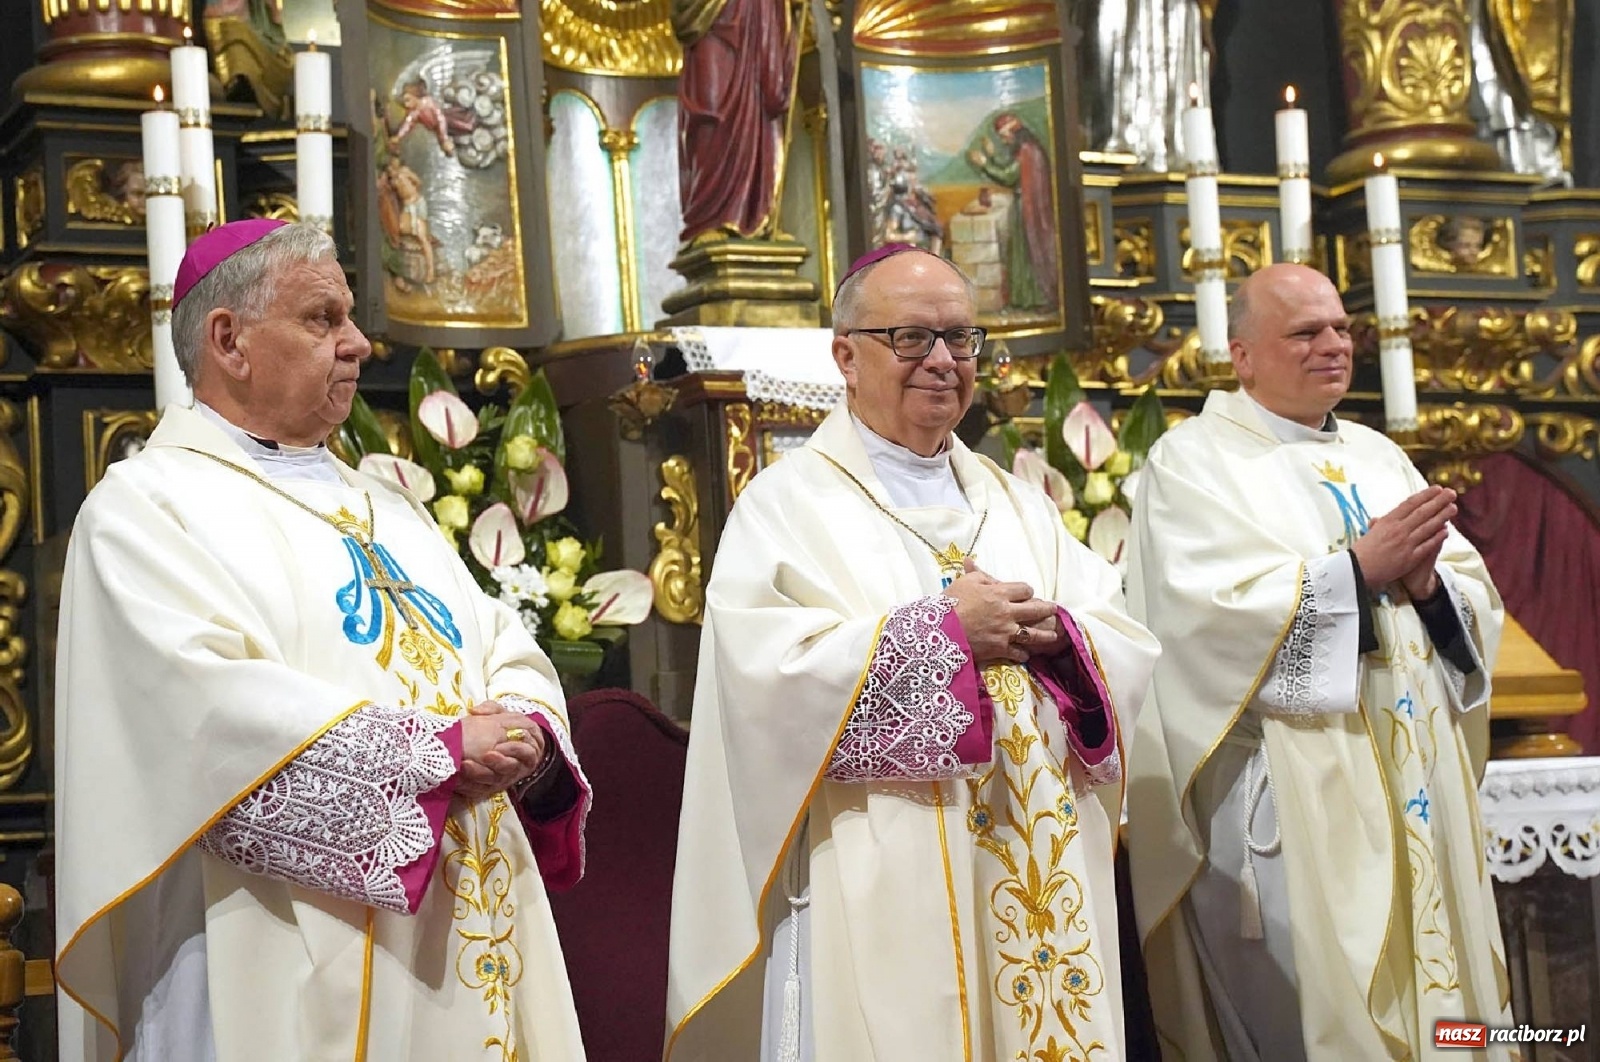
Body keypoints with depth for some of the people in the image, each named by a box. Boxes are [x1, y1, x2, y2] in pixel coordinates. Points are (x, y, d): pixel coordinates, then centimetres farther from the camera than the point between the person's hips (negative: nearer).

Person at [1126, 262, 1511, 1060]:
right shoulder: (1194, 461, -3)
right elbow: (1209, 610, -18)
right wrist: (1359, 568, -18)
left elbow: (1476, 597, 11)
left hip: (1416, 783, 7)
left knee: (1435, 992, 11)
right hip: (1292, 799, -6)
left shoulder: (1377, 456, 16)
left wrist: (1426, 581, -11)